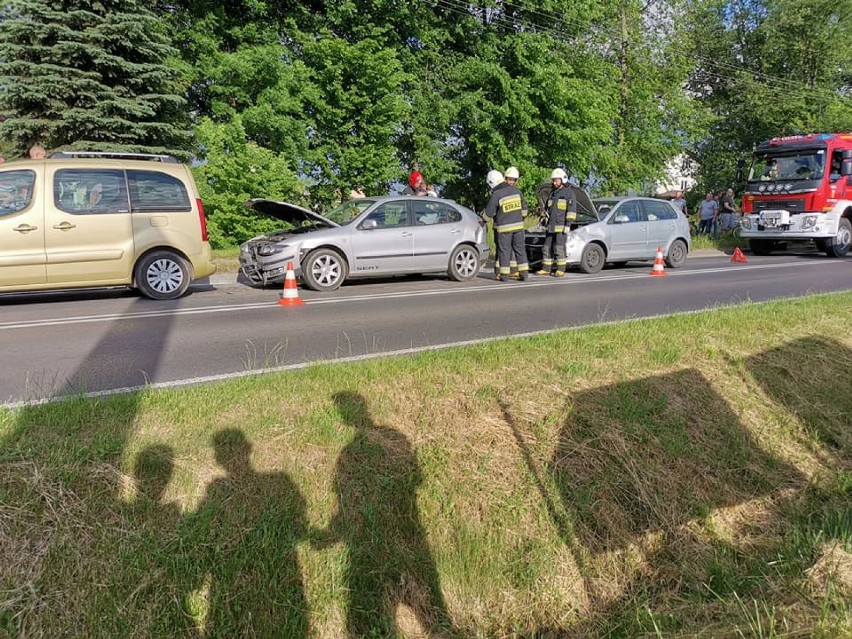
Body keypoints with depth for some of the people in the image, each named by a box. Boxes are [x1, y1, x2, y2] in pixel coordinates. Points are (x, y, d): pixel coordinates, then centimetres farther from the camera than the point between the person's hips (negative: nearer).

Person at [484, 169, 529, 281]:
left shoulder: (496, 195, -13)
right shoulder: (516, 190, 3)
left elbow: (488, 213, -8)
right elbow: (524, 207, 11)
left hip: (504, 227, -5)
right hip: (518, 225, 5)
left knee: (504, 250, 3)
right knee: (520, 249, 11)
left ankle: (504, 274, 6)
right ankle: (523, 272, 11)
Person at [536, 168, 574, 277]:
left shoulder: (568, 193, -3)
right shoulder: (552, 193, 19)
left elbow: (571, 210, -10)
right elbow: (547, 208, 28)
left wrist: (567, 224, -17)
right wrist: (543, 217, 14)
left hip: (561, 226, -7)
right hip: (551, 227, 7)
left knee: (559, 248, -9)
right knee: (547, 248, 7)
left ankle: (561, 270, -2)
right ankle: (546, 269, 13)